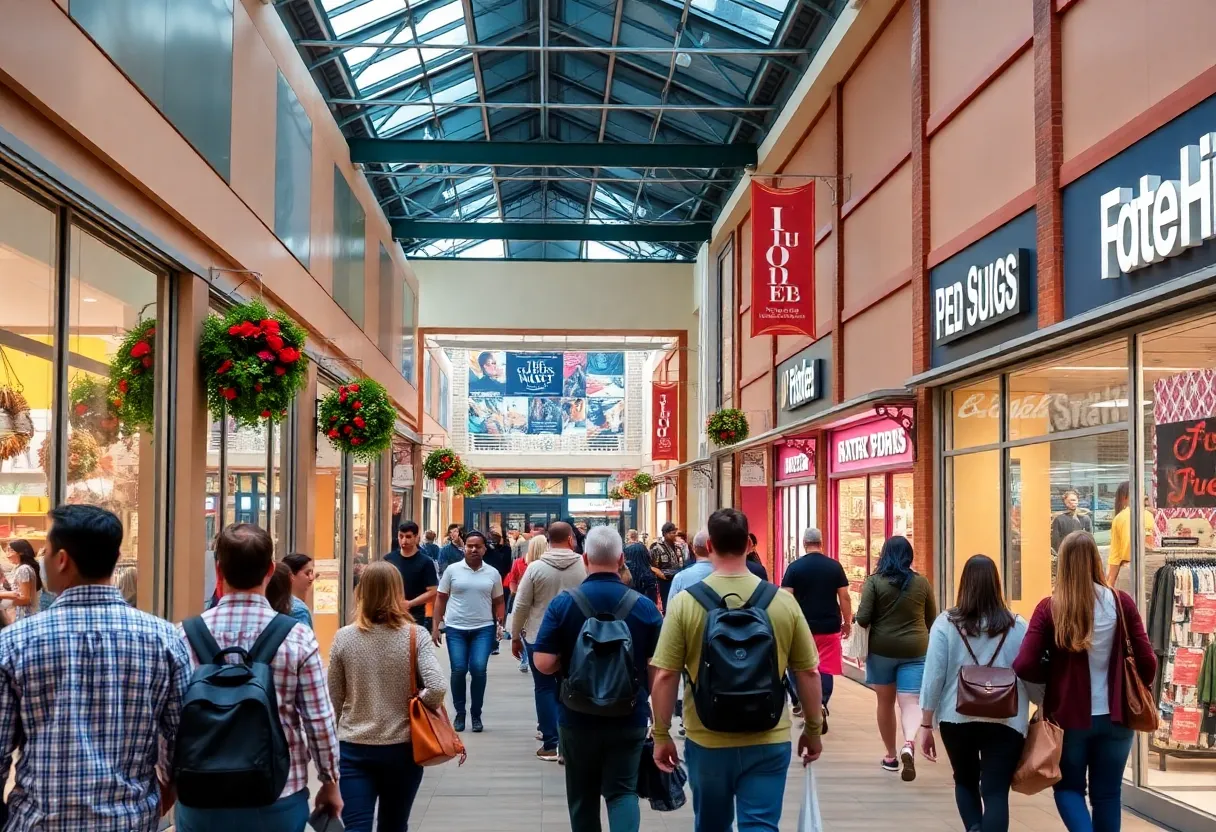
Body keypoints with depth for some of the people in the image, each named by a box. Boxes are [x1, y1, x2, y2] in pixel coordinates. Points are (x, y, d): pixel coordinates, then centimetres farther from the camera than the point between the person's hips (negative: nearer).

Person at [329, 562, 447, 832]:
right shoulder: (416, 636, -9)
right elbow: (437, 688, -21)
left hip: (353, 749, 0)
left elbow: (333, 701, 2)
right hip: (402, 748, 0)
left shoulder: (344, 637, -4)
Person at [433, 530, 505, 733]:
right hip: (455, 628, 0)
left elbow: (498, 602, 14)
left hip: (484, 629, 0)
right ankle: (459, 714, 13)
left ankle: (476, 715, 7)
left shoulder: (493, 573, 7)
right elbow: (441, 599, 5)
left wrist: (499, 623, 1)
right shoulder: (452, 570, 2)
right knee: (458, 670, -4)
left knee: (478, 669, -9)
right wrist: (436, 626, 0)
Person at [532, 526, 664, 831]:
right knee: (623, 790, 4)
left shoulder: (562, 603, -9)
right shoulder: (645, 607, -6)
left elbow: (543, 663, -13)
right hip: (630, 717, 0)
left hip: (577, 717, 0)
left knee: (582, 796, 15)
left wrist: (568, 664, 7)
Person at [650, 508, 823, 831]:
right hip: (768, 741, 0)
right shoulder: (783, 601, -5)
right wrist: (813, 729, 14)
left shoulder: (685, 602, -9)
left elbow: (664, 677, -8)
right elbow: (808, 673, 1)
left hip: (707, 740, 0)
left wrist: (661, 735, 4)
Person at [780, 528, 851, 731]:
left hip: (803, 626, 0)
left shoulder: (795, 567, -4)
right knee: (826, 669, 3)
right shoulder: (834, 566, -1)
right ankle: (821, 705, -14)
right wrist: (848, 622, 10)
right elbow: (844, 597, 1)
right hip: (829, 626, 0)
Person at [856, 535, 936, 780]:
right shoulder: (922, 583, 1)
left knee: (885, 702, 14)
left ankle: (891, 755, 25)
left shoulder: (874, 582, -7)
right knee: (911, 702, -3)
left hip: (881, 649, 0)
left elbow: (862, 618, -11)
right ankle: (909, 744, -29)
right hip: (915, 650, 1)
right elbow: (932, 620, 11)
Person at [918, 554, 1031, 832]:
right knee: (996, 791, 2)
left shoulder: (946, 623, -3)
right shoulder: (1017, 626, -1)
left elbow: (933, 676, -3)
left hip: (957, 719, 1)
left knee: (965, 781, 23)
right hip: (1005, 722, -1)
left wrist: (926, 726, 3)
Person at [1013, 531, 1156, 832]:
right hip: (1114, 716, 2)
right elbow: (1147, 662, -5)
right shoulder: (1121, 603, -6)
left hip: (1069, 716, -1)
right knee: (1107, 793, 16)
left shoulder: (1049, 608, -10)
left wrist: (1055, 676, 4)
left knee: (1068, 787, 17)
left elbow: (1024, 666, -15)